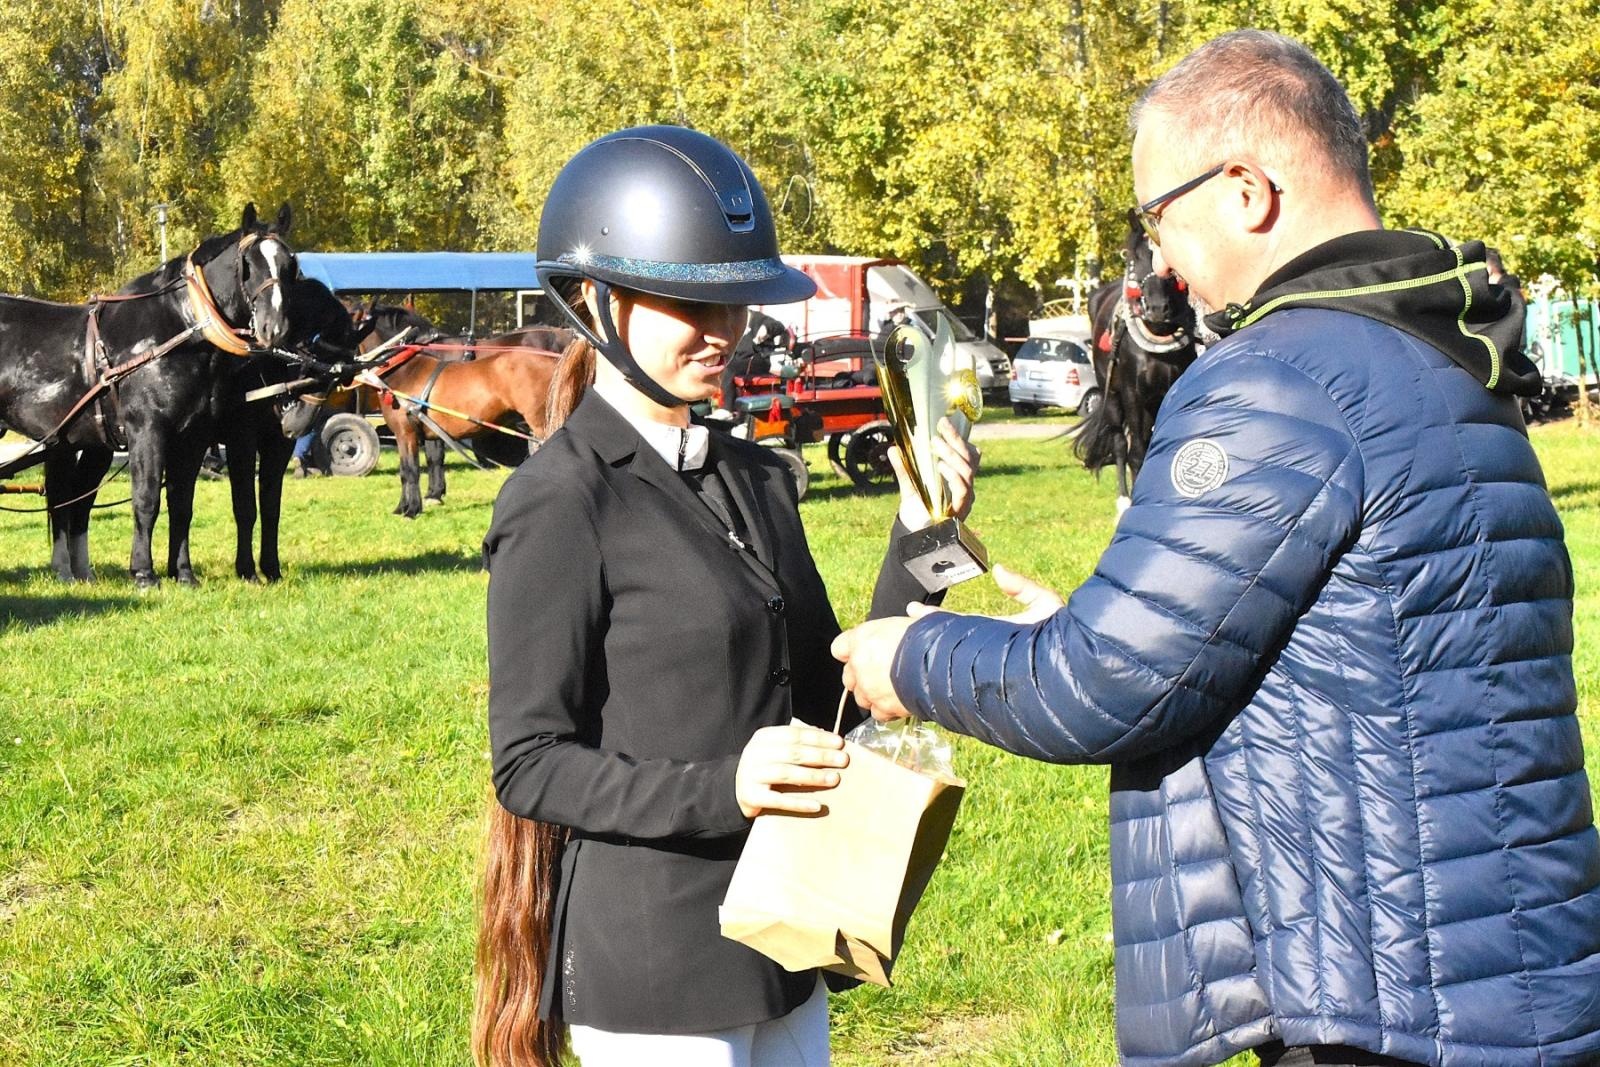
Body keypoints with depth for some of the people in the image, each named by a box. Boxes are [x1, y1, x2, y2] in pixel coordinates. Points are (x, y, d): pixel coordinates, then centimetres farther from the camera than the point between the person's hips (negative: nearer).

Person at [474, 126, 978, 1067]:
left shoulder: (758, 480, 9)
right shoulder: (562, 504, -12)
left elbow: (829, 708, 9)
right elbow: (532, 766, -13)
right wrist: (722, 788, -25)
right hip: (653, 972, -7)